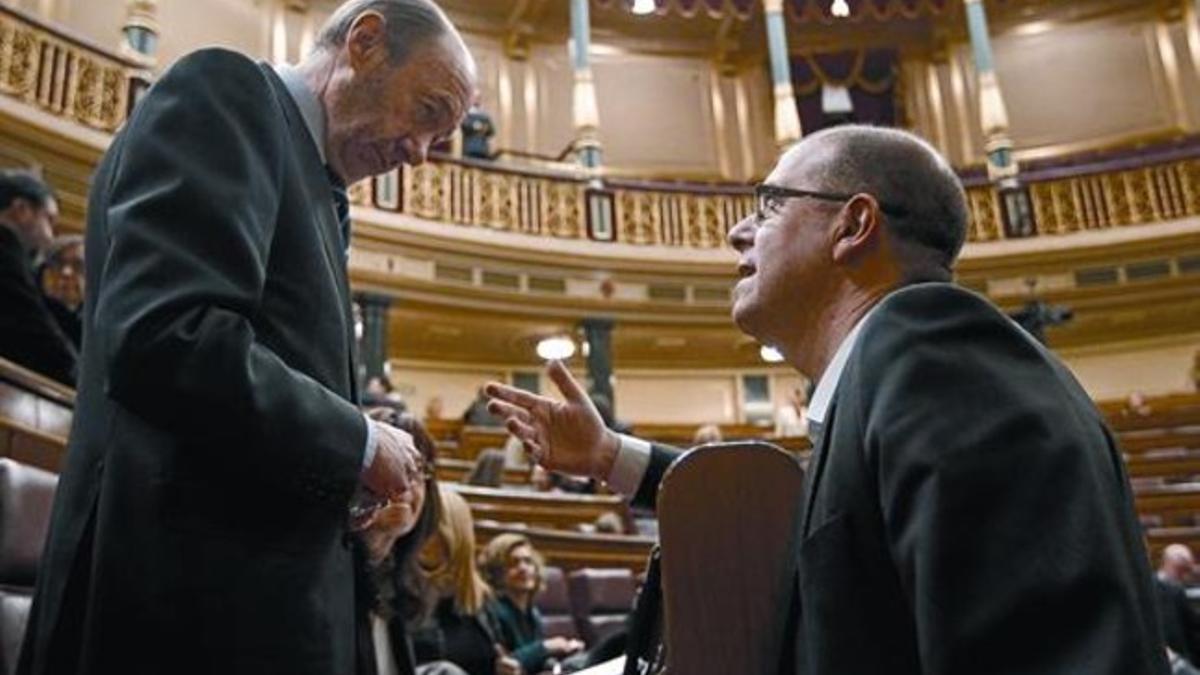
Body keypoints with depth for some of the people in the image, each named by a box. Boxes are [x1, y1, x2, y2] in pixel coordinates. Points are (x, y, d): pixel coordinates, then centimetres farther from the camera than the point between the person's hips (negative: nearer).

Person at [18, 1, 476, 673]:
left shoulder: (313, 196, 20)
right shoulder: (230, 93, -6)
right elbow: (165, 341, -22)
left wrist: (374, 490, 5)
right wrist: (362, 443, -11)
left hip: (264, 599, 9)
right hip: (203, 602, -9)